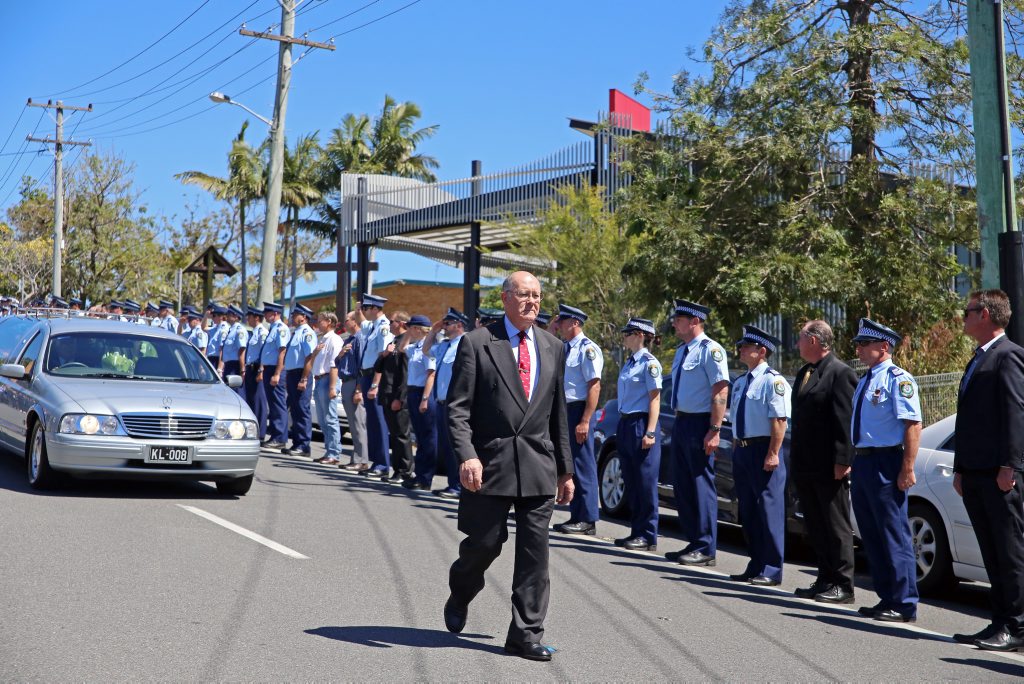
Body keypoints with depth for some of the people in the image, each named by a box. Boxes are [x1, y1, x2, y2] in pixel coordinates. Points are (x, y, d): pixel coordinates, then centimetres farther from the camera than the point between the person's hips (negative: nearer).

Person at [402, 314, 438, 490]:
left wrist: (425, 399, -22)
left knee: (427, 436, -2)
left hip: (423, 393, -9)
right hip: (413, 392, 9)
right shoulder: (414, 347, 11)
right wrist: (407, 335, 16)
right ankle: (420, 475, 20)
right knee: (419, 436, 14)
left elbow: (431, 374, -18)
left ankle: (425, 478, 2)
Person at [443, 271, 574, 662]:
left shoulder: (553, 348, 12)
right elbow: (457, 407, -6)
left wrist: (565, 469, 15)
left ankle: (526, 634, 11)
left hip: (539, 466, 3)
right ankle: (460, 596, 37)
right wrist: (467, 456, -19)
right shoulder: (477, 343, -2)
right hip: (490, 463, -3)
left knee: (534, 553, 2)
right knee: (485, 542, 5)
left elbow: (558, 414, 15)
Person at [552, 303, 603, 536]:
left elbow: (594, 386, -18)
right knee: (570, 465, 13)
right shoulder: (565, 349, 14)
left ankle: (587, 520, 1)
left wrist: (585, 421, -23)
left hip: (579, 411, -9)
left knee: (583, 466, -4)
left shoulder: (587, 349, -12)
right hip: (565, 411, 9)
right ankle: (576, 516, 20)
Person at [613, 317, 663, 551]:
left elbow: (655, 399, -14)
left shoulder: (649, 363, -10)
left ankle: (647, 536, 0)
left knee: (645, 481, -4)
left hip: (641, 424, -9)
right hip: (625, 424, 9)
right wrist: (623, 424, 15)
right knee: (630, 482, 12)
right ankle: (636, 531, 20)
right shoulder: (629, 362, 15)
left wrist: (650, 432, -19)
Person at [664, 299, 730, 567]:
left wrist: (714, 431, -22)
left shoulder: (710, 350, -12)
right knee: (682, 485, 12)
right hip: (681, 422, 9)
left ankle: (705, 549, 2)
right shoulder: (681, 351, 15)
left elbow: (721, 392, -18)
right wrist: (678, 422, 16)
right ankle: (693, 542, 22)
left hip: (699, 424, -9)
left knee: (702, 484, -5)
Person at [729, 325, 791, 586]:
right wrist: (736, 453, 17)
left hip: (763, 451, -9)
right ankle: (755, 566, 23)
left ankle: (771, 571, 1)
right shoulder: (740, 383, 16)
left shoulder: (773, 380, -11)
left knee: (769, 510, -4)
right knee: (748, 512, 13)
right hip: (742, 450, 9)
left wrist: (773, 455, -22)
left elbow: (779, 421, -18)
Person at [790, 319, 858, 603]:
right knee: (815, 527, 13)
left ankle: (842, 585, 7)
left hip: (829, 468, -8)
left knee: (836, 527, 0)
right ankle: (825, 580, 22)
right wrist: (794, 460, 17)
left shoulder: (841, 373, -11)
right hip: (805, 467, 9)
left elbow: (846, 420, -16)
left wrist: (841, 461, -20)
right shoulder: (803, 374, 15)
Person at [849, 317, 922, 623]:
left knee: (895, 535, -5)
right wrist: (855, 462, 16)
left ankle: (903, 604, 1)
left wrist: (907, 469, -22)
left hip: (885, 465, -10)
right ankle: (886, 599, 23)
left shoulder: (898, 379, -11)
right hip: (862, 462, 10)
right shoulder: (865, 381, 16)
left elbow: (913, 425, -18)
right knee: (871, 536, 14)